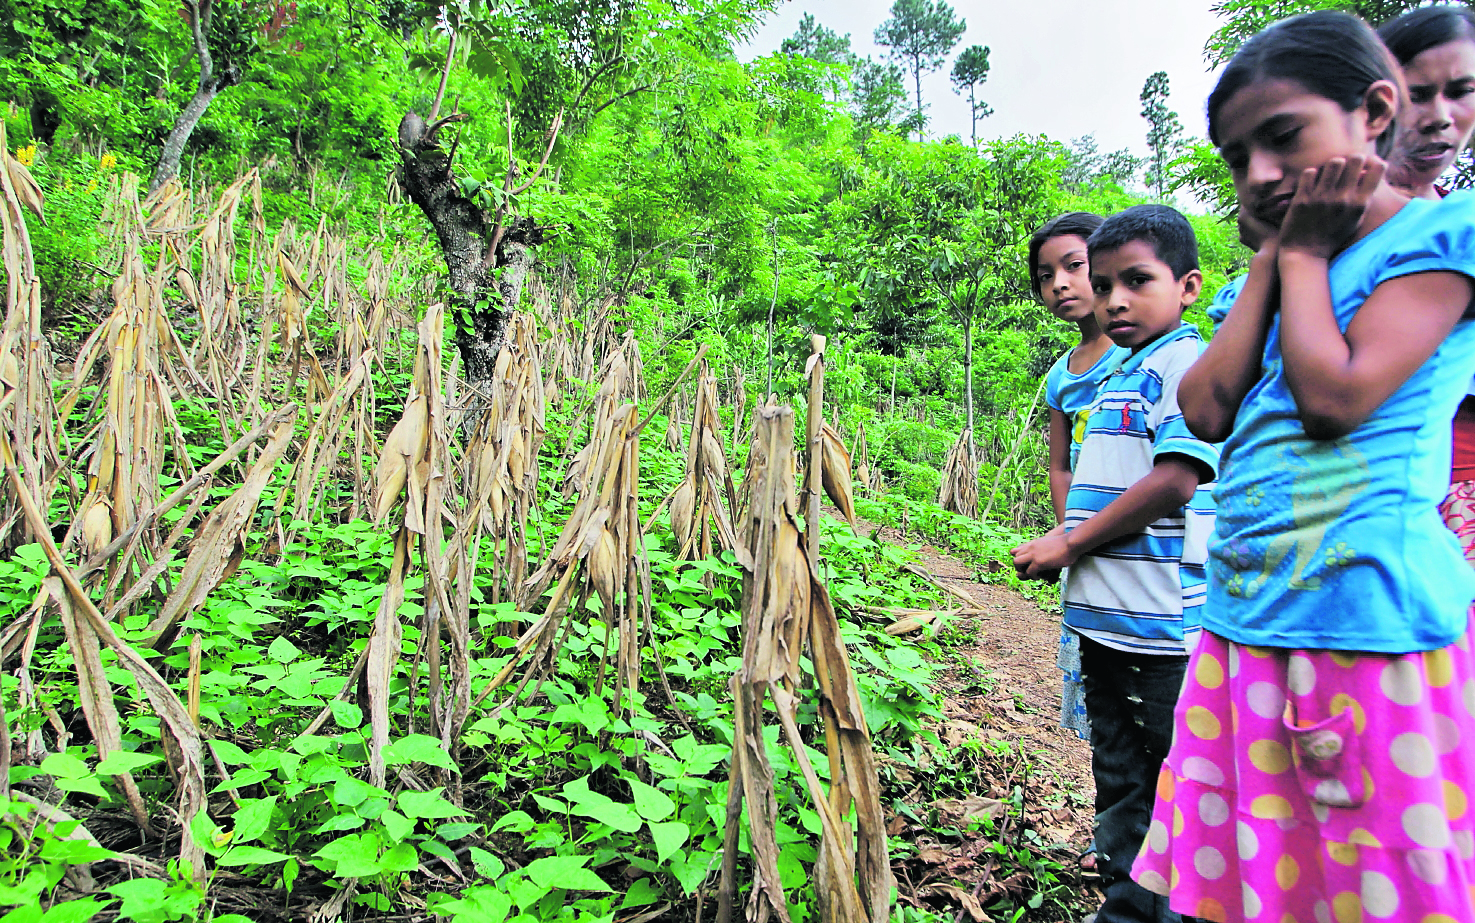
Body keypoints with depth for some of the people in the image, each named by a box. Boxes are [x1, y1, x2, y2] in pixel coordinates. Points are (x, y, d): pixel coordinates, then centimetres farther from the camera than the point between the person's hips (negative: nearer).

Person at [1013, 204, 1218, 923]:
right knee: (1119, 789, 19)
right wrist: (1064, 541, 7)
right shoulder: (1117, 377, 17)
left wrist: (1070, 543, -14)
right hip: (1105, 619, 9)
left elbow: (1175, 480, -21)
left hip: (1166, 624, -9)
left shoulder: (1188, 362, -9)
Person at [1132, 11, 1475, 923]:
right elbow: (1205, 411, -1)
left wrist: (1307, 252, -3)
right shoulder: (1281, 276, 15)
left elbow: (1335, 396, -18)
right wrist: (1274, 258, 4)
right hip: (1244, 619, 7)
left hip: (1368, 616, -6)